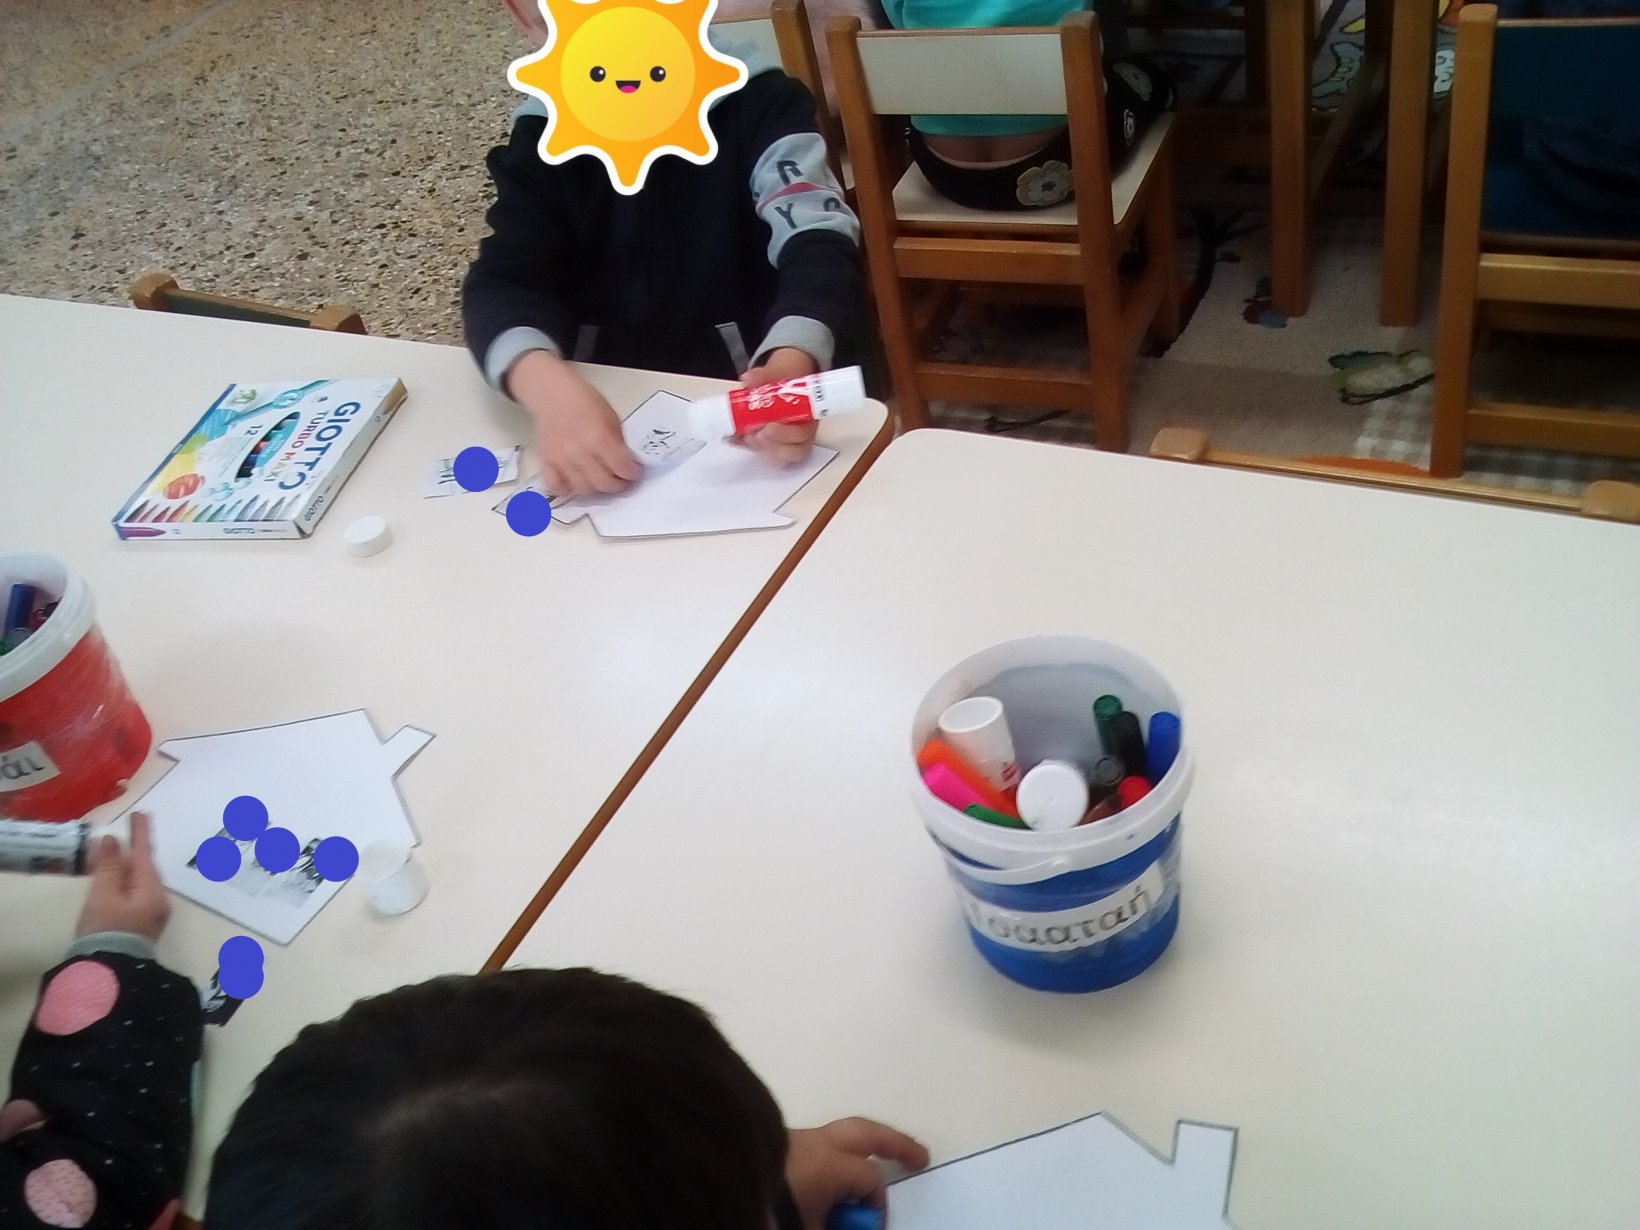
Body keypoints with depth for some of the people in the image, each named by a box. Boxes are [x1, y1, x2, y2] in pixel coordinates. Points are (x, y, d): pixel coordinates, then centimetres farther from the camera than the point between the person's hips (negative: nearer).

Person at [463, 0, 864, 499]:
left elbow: (818, 248, -17)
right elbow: (506, 279, -10)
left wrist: (793, 363, -41)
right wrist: (547, 385, -35)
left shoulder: (753, 102, -6)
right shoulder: (541, 141, 3)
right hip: (599, 410, 3)